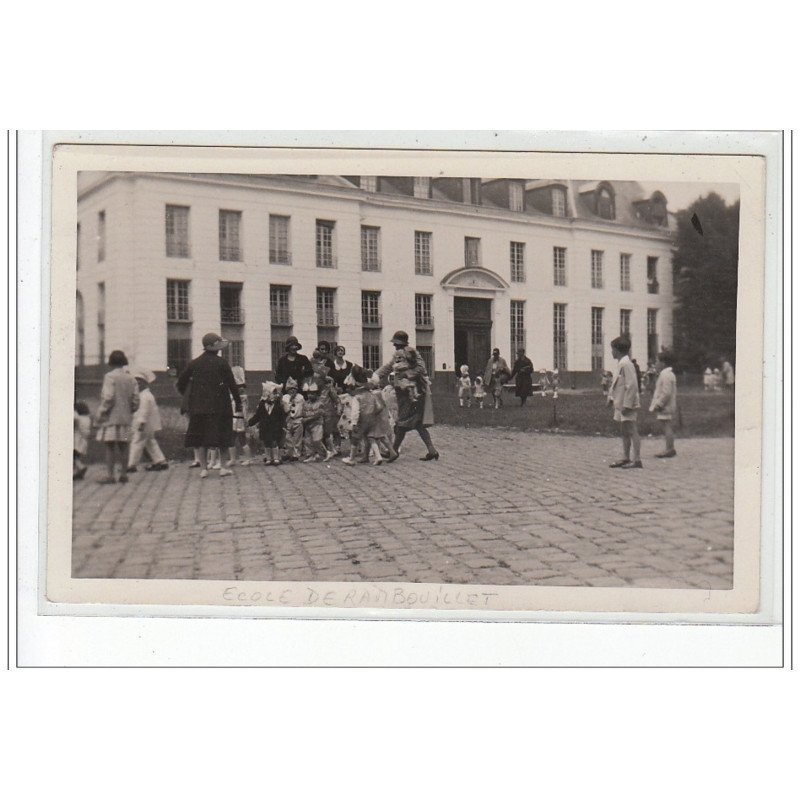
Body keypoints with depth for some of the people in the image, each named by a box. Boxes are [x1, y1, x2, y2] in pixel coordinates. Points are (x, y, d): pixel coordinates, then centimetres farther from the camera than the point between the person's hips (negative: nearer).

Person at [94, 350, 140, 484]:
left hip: (111, 417, -6)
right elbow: (136, 400, 6)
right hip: (125, 417, 6)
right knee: (123, 446, 10)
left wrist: (100, 414, -8)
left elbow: (108, 398, -16)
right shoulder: (131, 378, 8)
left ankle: (110, 475, -5)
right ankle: (123, 474, 13)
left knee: (110, 446, -3)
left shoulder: (110, 376, -9)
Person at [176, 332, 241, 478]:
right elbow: (232, 384, -5)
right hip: (219, 405, -2)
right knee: (222, 434, 7)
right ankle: (224, 467, 6)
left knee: (200, 436, 7)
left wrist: (187, 398, 20)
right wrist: (238, 402, 2)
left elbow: (181, 383, 7)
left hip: (199, 406, 3)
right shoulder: (221, 362, -5)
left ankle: (204, 468, 6)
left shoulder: (194, 363, 4)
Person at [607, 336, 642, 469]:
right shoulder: (620, 364, 13)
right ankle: (626, 459, 22)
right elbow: (615, 382, 22)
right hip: (621, 404, 10)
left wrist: (627, 405, -23)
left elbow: (632, 385, -22)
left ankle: (637, 461, -3)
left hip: (628, 406, -10)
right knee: (625, 433, 14)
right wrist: (611, 397, 13)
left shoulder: (626, 364, -17)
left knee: (632, 432, -6)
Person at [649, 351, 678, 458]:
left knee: (667, 427, -8)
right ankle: (670, 449, 20)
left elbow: (666, 393, -23)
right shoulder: (670, 374, 17)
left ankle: (669, 450, -7)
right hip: (668, 406, 11)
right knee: (668, 428, 14)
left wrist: (658, 404, -20)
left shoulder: (665, 374, -17)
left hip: (665, 406, -11)